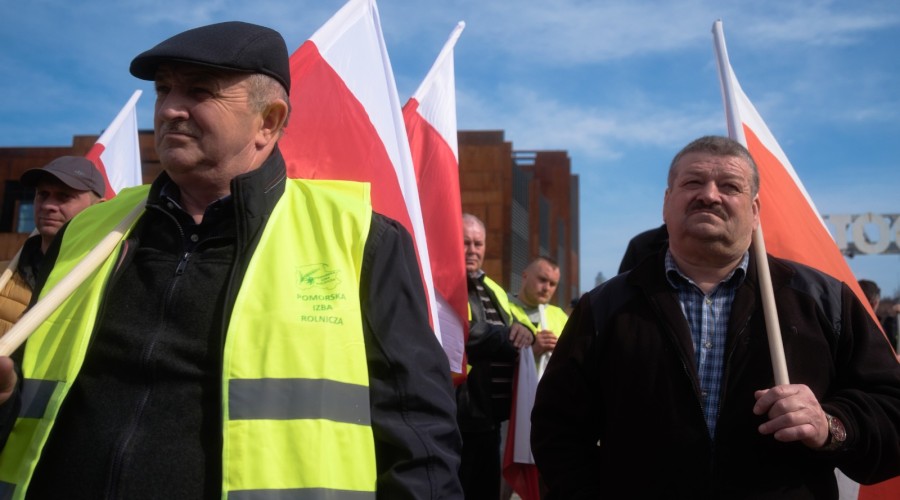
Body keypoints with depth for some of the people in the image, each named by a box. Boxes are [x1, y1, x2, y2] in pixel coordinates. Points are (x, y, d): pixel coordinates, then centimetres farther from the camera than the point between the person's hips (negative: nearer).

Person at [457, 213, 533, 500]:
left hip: (489, 415, 9)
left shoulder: (493, 290, 19)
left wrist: (522, 330, -5)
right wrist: (509, 337, -11)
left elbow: (513, 338, 21)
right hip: (457, 416, -9)